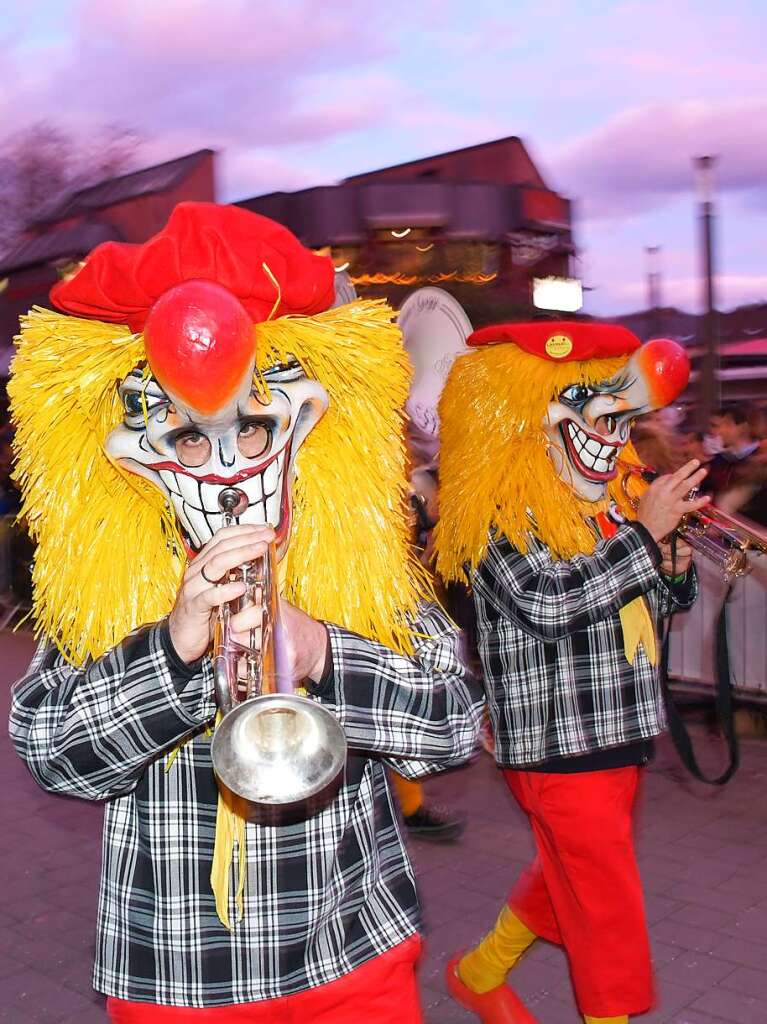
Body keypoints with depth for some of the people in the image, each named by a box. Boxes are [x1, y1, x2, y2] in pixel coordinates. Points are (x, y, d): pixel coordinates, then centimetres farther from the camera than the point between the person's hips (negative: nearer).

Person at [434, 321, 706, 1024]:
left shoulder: (612, 495, 10)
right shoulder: (500, 506, -13)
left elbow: (657, 604, 18)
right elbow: (546, 601, -26)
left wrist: (676, 565, -5)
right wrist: (644, 532, -21)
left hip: (622, 731, 8)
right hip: (559, 740, -8)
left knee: (569, 881, 22)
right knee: (608, 911, 2)